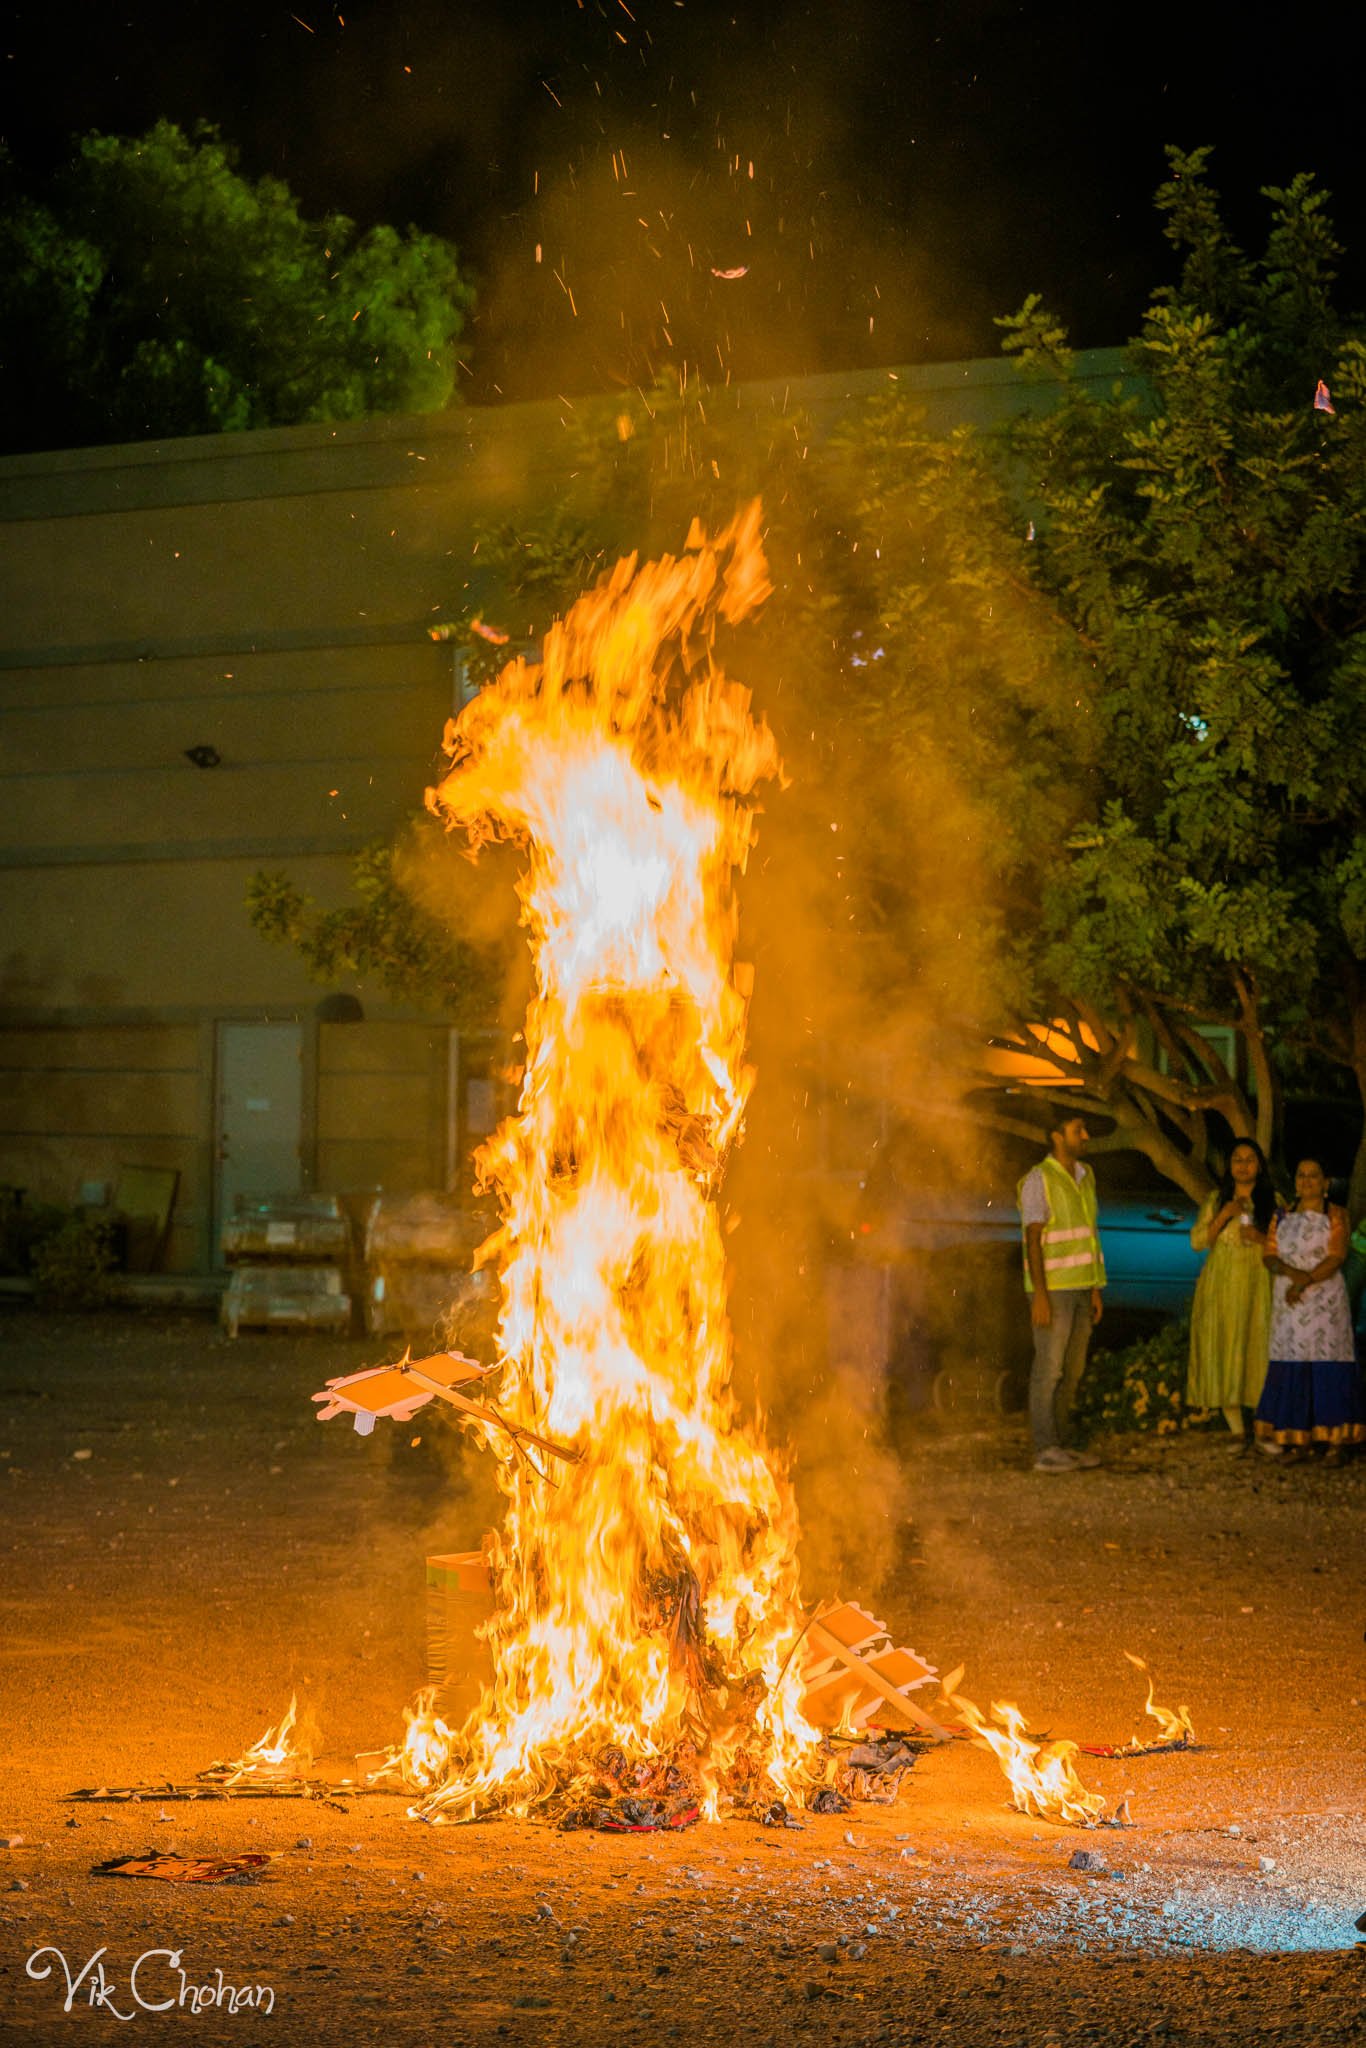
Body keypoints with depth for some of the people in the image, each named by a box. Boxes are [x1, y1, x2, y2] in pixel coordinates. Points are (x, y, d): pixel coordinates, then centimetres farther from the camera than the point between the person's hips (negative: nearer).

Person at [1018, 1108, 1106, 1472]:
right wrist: (1039, 1296, -20)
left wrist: (1095, 1289, 15)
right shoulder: (1039, 1180, -11)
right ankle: (1045, 1452, -4)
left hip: (1080, 1288, 8)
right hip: (1052, 1288, -8)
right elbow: (1033, 1241, -15)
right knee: (1049, 1369, -6)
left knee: (1072, 1370, 10)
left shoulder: (1085, 1176, 13)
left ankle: (1058, 1445, 16)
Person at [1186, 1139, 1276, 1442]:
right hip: (1221, 1285, 1)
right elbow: (1197, 1241, 3)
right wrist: (1225, 1215, -8)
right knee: (1224, 1351, -4)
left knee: (1257, 1347, -8)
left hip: (1257, 1284, -1)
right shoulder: (1216, 1200, 11)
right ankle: (1238, 1431, -1)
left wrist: (1261, 1239, -12)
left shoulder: (1272, 1202, 8)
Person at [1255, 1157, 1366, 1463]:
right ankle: (1297, 1438, 2)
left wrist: (1305, 1282, -18)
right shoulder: (1282, 1217, 14)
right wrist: (1288, 1271, -14)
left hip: (1325, 1298, -4)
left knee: (1327, 1366, -8)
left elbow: (1336, 1258, -8)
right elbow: (1269, 1255, 6)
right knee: (1292, 1366, -1)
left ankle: (1335, 1440, -7)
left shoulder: (1335, 1216, 2)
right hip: (1288, 1300, 4)